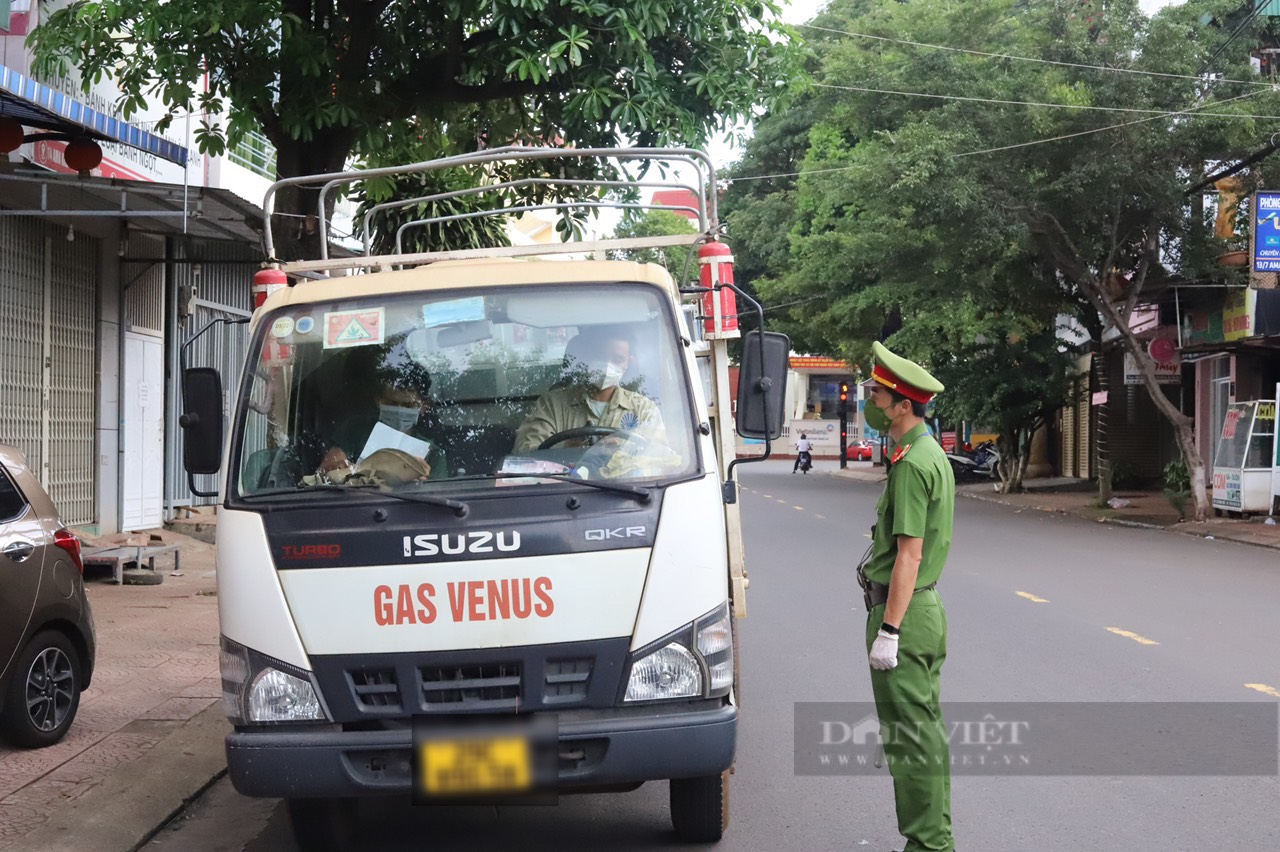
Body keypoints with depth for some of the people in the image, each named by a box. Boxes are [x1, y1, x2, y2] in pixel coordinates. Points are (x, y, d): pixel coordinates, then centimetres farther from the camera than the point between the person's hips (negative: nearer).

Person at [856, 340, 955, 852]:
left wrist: (888, 631, -22)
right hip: (927, 608, 10)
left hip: (903, 612, -10)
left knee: (910, 735, -5)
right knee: (926, 730, 14)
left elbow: (909, 555, -22)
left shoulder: (911, 464, -17)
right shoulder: (933, 454, 15)